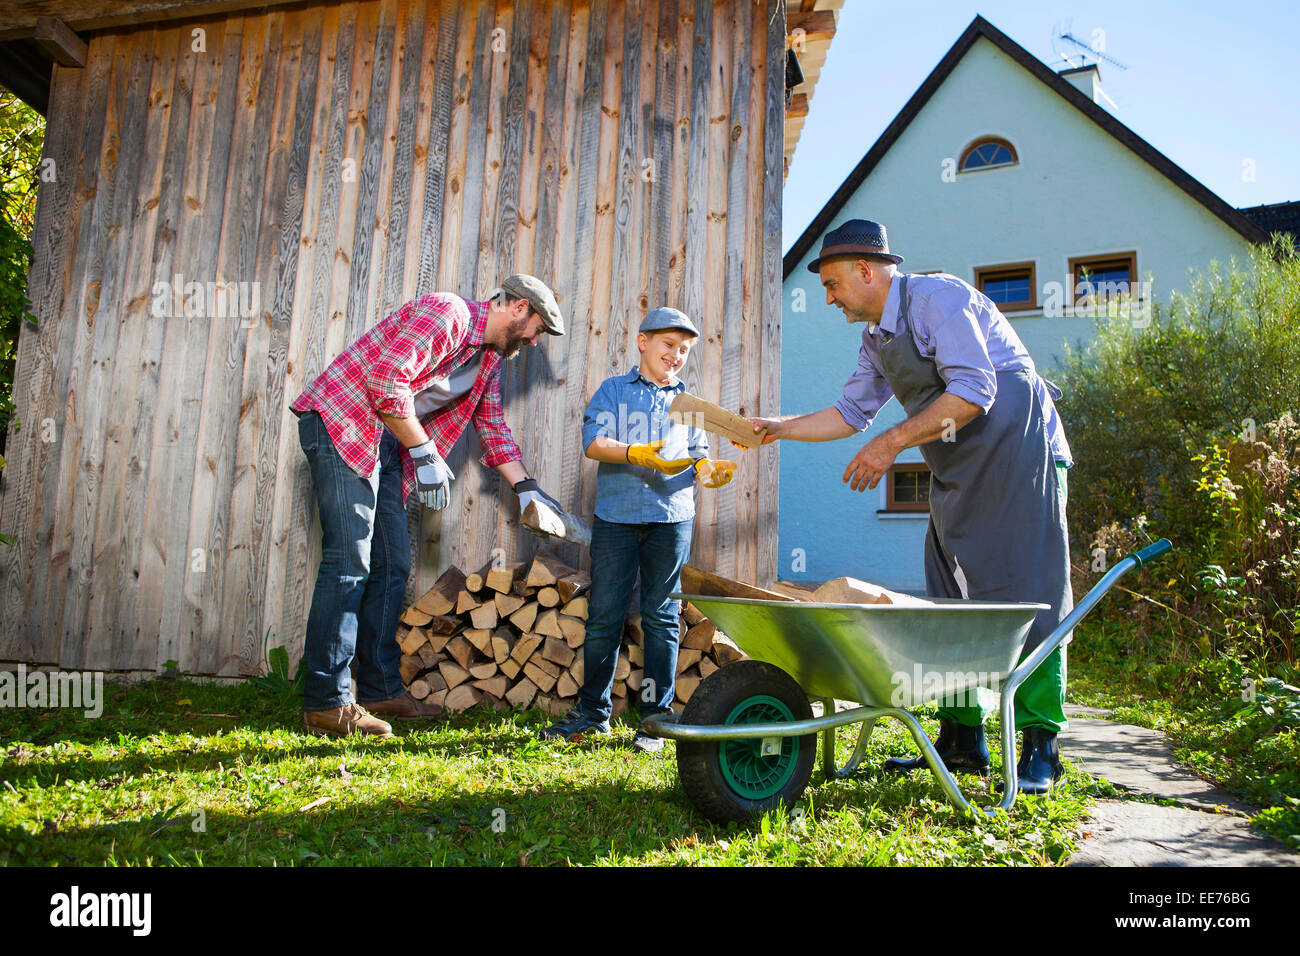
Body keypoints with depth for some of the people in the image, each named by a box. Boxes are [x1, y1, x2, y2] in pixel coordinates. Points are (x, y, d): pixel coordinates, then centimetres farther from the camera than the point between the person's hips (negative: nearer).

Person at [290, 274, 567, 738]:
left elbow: (493, 426, 23)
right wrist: (426, 454, -18)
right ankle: (327, 703, -8)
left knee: (392, 565, 7)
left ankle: (380, 689, 14)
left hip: (387, 444, 10)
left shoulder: (490, 359, 15)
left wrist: (526, 487, 18)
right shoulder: (446, 313, -15)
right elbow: (388, 385, -23)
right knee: (350, 561, -13)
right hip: (340, 422, -10)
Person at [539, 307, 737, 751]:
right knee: (603, 616, 2)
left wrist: (711, 470, -9)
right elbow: (594, 443, -3)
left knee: (661, 618, 3)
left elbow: (698, 460, 14)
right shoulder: (614, 389, 10)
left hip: (671, 518, 2)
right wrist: (638, 454, -19)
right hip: (616, 515, -1)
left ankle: (655, 715, 12)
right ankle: (593, 711, 17)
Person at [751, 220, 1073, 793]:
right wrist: (778, 428, 17)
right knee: (949, 602, 6)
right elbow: (852, 411, 23)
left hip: (1017, 453, -9)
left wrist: (892, 443, -23)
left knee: (1030, 596, -7)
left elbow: (973, 392, -24)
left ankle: (1040, 746, 1)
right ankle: (961, 740, 13)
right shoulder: (876, 339, 13)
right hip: (957, 474, 9)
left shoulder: (936, 297, -14)